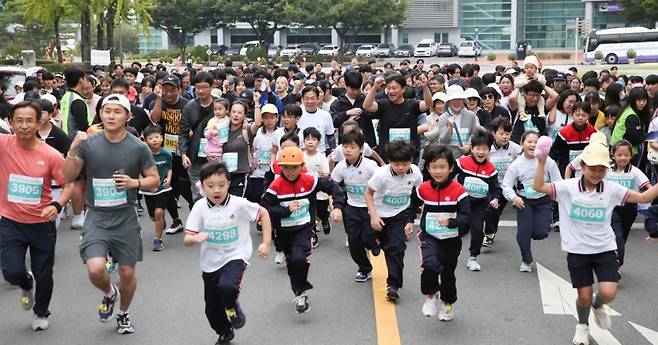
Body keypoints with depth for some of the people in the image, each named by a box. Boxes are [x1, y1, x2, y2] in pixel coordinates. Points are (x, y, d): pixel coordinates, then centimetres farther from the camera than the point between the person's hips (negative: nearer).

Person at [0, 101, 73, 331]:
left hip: (42, 224, 0)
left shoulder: (51, 155, -11)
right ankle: (27, 284, 30)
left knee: (44, 276, 11)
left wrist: (57, 205, -22)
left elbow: (69, 185, -5)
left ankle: (41, 313, 42)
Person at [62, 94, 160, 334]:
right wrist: (73, 148, -17)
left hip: (126, 218, 1)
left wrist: (135, 183, -16)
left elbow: (154, 180, 4)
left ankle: (123, 313, 37)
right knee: (95, 269, -19)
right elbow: (68, 177, -3)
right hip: (96, 217, 0)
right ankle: (109, 293, 17)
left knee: (127, 272, 7)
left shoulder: (138, 148, -4)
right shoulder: (89, 143, -3)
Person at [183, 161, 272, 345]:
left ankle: (233, 307, 0)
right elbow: (187, 239, -9)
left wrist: (267, 243, -5)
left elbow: (263, 214, -1)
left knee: (227, 286, -35)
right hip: (210, 263, 3)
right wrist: (196, 238, -32)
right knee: (212, 309, 14)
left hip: (235, 256, -3)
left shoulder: (239, 204, -15)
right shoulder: (200, 207, -10)